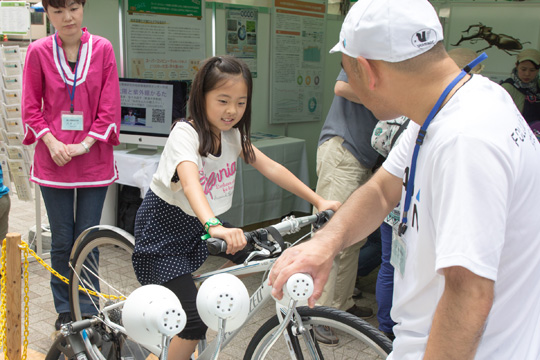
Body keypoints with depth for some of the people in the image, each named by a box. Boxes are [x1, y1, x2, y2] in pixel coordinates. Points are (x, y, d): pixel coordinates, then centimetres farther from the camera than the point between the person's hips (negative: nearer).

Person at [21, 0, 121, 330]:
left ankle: (88, 310, 20)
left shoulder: (102, 49, 0)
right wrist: (52, 142, -9)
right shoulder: (38, 52, 1)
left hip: (93, 158, 0)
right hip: (54, 159, 0)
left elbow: (110, 105, -1)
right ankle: (65, 310, 25)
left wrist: (85, 144, -9)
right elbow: (31, 107, 4)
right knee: (62, 240, 8)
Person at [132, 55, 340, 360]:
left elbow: (271, 168, -4)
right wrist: (215, 227, -60)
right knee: (195, 320, -15)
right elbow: (190, 183, -42)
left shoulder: (233, 135, -2)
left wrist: (319, 201, -10)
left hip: (196, 223, 8)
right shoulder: (185, 134, -24)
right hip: (163, 227, -7)